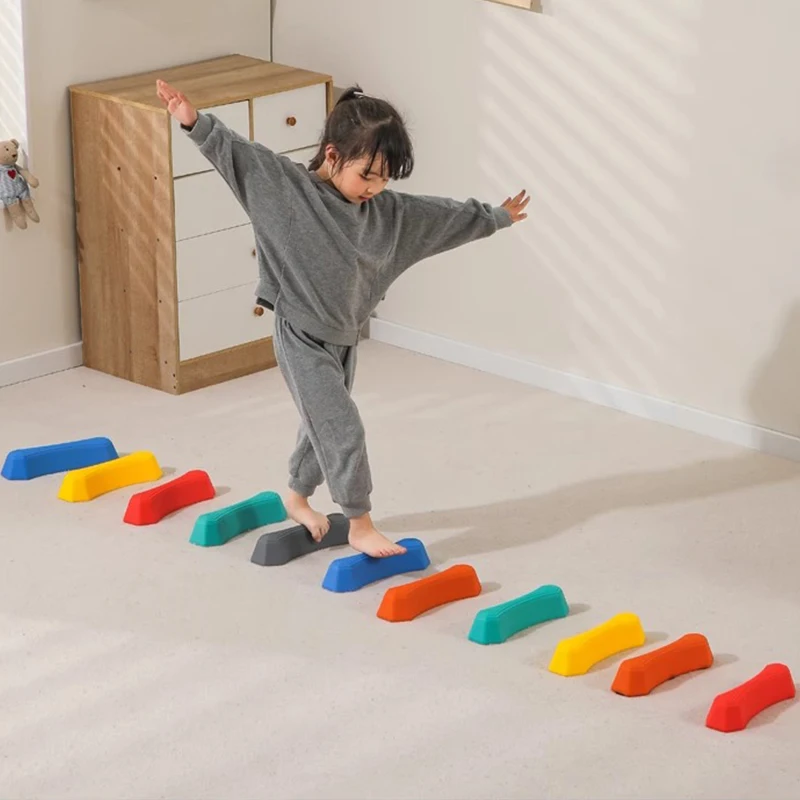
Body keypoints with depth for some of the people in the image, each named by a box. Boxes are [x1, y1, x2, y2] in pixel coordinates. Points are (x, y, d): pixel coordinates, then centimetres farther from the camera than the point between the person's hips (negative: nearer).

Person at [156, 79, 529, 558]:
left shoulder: (388, 210, -2)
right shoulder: (288, 185, -18)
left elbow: (446, 215, 10)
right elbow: (237, 154, -26)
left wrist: (496, 217, 20)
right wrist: (195, 123, -40)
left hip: (344, 339, 7)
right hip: (302, 338, -7)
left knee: (323, 426, 20)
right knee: (344, 431, -7)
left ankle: (298, 499, 43)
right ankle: (361, 526, 5)